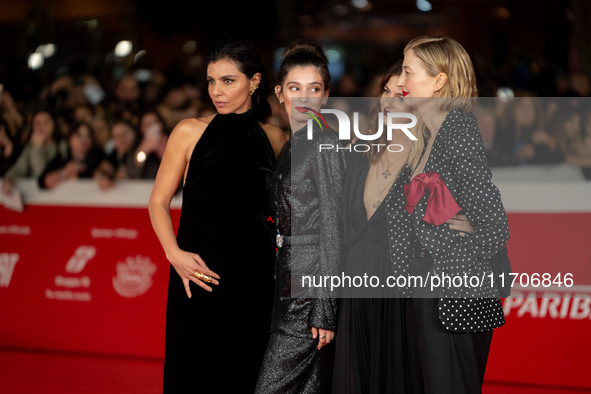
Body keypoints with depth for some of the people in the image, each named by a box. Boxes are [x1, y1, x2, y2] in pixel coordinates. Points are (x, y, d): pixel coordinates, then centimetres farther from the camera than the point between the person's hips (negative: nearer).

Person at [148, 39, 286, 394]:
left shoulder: (274, 139, 8)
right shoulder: (191, 132, 2)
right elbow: (159, 201, 3)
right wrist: (175, 254, -12)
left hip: (253, 276, 2)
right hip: (200, 274, -2)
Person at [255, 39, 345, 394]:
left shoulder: (325, 145, -11)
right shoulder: (293, 146, 17)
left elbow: (332, 227, -15)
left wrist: (324, 309, -19)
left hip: (311, 290, -9)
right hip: (292, 285, 9)